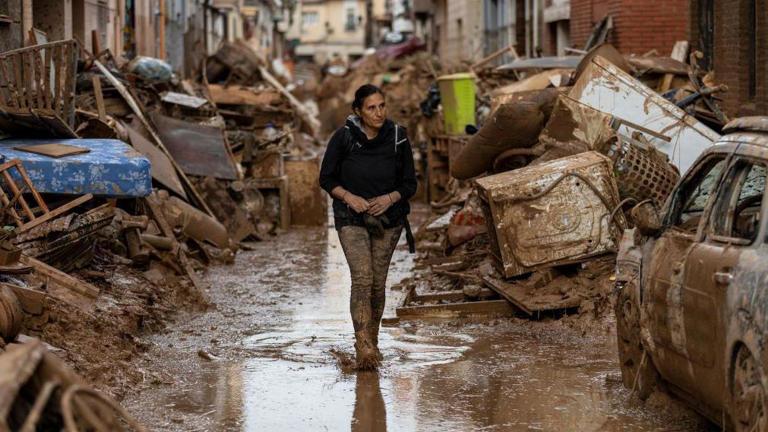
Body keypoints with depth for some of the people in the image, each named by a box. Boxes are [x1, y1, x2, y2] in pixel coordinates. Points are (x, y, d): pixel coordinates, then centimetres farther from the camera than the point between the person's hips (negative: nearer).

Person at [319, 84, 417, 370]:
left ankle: (372, 342, 23)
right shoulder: (343, 138, -10)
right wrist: (350, 197, -16)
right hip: (351, 218, -2)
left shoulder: (398, 139, -4)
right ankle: (363, 349, -20)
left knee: (378, 282, 6)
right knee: (362, 279, -17)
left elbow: (409, 184, 4)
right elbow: (327, 179, -1)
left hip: (387, 219, 3)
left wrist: (390, 198, -15)